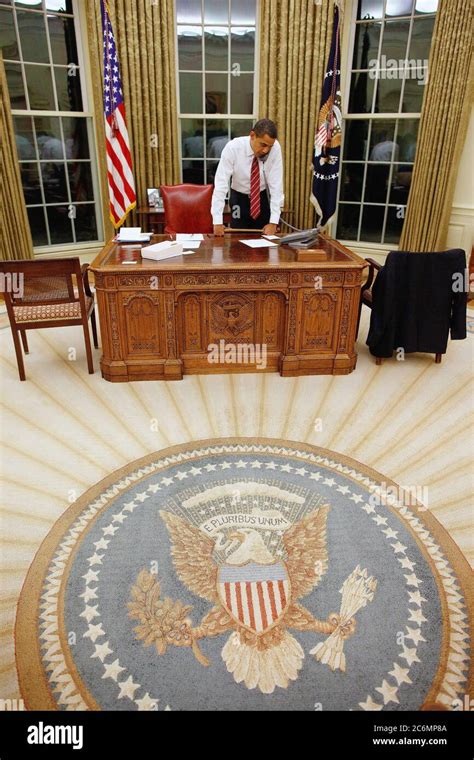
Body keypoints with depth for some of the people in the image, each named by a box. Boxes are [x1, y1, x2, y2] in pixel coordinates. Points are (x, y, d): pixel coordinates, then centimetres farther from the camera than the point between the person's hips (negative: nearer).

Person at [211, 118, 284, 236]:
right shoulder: (233, 148, -24)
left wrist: (273, 222, -27)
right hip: (239, 198, -1)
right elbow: (220, 183, -27)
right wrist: (217, 222, -33)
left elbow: (276, 183, -20)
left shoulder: (275, 147, -20)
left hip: (263, 198, 1)